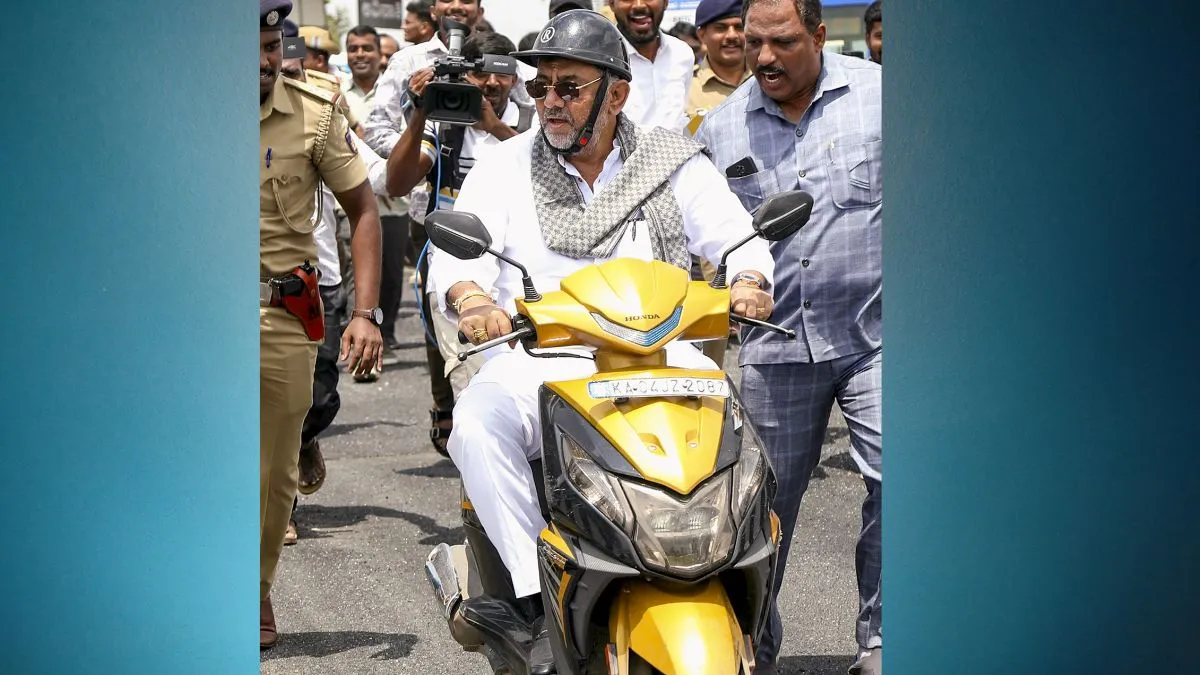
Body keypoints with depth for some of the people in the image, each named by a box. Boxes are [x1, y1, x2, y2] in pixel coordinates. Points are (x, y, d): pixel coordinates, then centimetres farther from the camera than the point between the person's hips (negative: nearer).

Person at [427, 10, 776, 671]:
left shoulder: (676, 163, 10)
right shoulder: (504, 166, 11)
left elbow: (740, 241, 3)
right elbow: (455, 255, -2)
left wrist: (748, 282, -22)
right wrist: (469, 296, -26)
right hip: (536, 358, 0)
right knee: (477, 425, -33)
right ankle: (541, 602, -28)